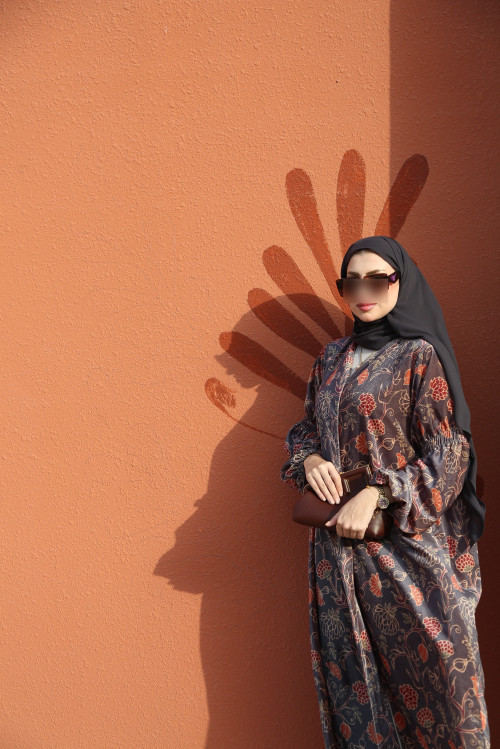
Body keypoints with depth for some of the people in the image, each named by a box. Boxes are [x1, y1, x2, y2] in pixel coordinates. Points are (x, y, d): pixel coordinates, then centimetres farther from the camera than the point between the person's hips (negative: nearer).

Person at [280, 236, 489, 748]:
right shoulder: (332, 358, 10)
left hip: (404, 534, -5)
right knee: (349, 663, 13)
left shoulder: (420, 356, -7)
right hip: (338, 533, 5)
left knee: (420, 662, 5)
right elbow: (306, 427, 16)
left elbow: (447, 453, -11)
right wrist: (309, 459, -6)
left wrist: (375, 494, -18)